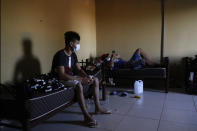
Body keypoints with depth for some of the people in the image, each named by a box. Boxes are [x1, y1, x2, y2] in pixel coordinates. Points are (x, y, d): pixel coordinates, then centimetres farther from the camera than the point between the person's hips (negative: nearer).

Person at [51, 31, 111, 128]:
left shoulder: (73, 54, 5)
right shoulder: (60, 55, -23)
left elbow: (79, 69, 10)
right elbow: (61, 75, -31)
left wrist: (87, 76, -11)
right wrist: (81, 79, -32)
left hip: (72, 78, 9)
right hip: (61, 80, -9)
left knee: (95, 80, 2)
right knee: (78, 85, -40)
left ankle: (98, 108, 6)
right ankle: (86, 116, -30)